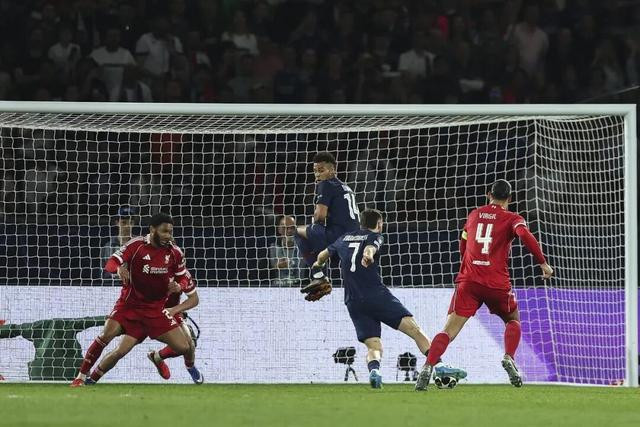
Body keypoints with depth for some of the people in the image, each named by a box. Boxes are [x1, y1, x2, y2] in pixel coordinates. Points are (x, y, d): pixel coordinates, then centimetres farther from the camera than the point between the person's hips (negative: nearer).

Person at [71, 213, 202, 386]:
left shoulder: (175, 252, -2)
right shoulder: (136, 245, -12)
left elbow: (183, 276, 11)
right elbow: (110, 263, -15)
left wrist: (179, 286, -13)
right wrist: (119, 268, -39)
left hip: (157, 309, 2)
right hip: (130, 305, -2)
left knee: (184, 347, -5)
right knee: (107, 335, -22)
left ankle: (190, 366, 33)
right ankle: (82, 377, -8)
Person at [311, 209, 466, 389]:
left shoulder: (344, 239, 22)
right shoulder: (374, 236, 7)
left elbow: (322, 256, 36)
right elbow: (370, 247, -17)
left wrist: (318, 264, 59)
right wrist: (368, 255, -39)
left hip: (353, 303, 5)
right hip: (377, 296, -5)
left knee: (374, 347, 2)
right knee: (414, 329, -7)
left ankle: (373, 370, -31)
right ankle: (438, 366, -22)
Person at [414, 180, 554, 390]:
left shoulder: (474, 215, 18)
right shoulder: (511, 219, 5)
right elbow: (525, 235, -16)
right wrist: (543, 263, -11)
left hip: (468, 281, 2)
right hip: (497, 284, -2)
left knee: (449, 331, -4)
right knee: (513, 320, 23)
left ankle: (428, 367, -25)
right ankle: (509, 358, -2)